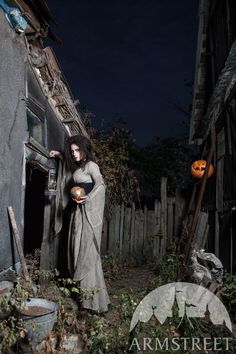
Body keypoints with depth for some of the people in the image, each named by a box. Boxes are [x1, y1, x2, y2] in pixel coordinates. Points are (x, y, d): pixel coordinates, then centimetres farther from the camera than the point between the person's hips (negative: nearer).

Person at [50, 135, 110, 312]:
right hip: (79, 211, 9)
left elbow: (100, 184, -21)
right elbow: (71, 164, 43)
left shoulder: (91, 165, -6)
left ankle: (94, 299, -5)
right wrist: (60, 155, 34)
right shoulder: (78, 167, 18)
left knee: (88, 252, -10)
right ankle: (83, 290, 16)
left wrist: (88, 198, -31)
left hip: (89, 211, -9)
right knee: (78, 249, 8)